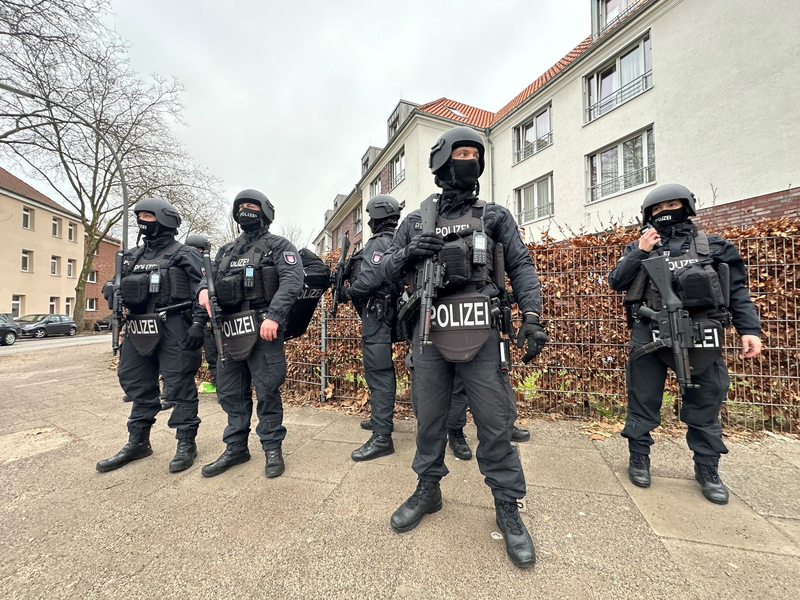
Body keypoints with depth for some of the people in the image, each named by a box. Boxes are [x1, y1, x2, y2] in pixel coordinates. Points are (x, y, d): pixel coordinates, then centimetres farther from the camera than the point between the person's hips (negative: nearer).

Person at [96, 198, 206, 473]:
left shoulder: (183, 254, -2)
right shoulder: (133, 256, 19)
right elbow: (119, 287, 26)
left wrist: (198, 324, -20)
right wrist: (112, 291, 2)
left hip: (173, 330, -8)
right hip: (139, 331, 8)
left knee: (179, 387, -2)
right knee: (138, 387, 16)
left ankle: (186, 444, 11)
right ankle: (138, 442, 32)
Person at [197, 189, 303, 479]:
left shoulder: (279, 246, 1)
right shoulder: (226, 250, 22)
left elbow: (292, 281, -14)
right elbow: (209, 274, 22)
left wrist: (274, 316, -26)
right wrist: (203, 289, -3)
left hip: (262, 330, -7)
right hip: (229, 331, 7)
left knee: (267, 391, 0)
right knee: (230, 392, 14)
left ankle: (272, 448, 18)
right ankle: (235, 448, 30)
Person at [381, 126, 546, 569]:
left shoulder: (495, 216, 11)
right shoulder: (415, 221, 13)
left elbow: (521, 267, 6)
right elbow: (387, 270, 12)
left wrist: (532, 316, -7)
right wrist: (410, 253, -9)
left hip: (481, 336, -1)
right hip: (429, 336, 2)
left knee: (495, 424, 5)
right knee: (428, 420, 13)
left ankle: (508, 507, 27)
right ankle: (428, 490, 36)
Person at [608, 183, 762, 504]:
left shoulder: (712, 245, 12)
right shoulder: (639, 247, 11)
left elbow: (737, 290, 10)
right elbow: (616, 282, 0)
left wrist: (749, 329, 0)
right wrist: (640, 253, -8)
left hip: (700, 338, 1)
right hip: (650, 337, -1)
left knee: (705, 405, 11)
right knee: (643, 401, 6)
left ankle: (707, 468, 29)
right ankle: (639, 458, 23)